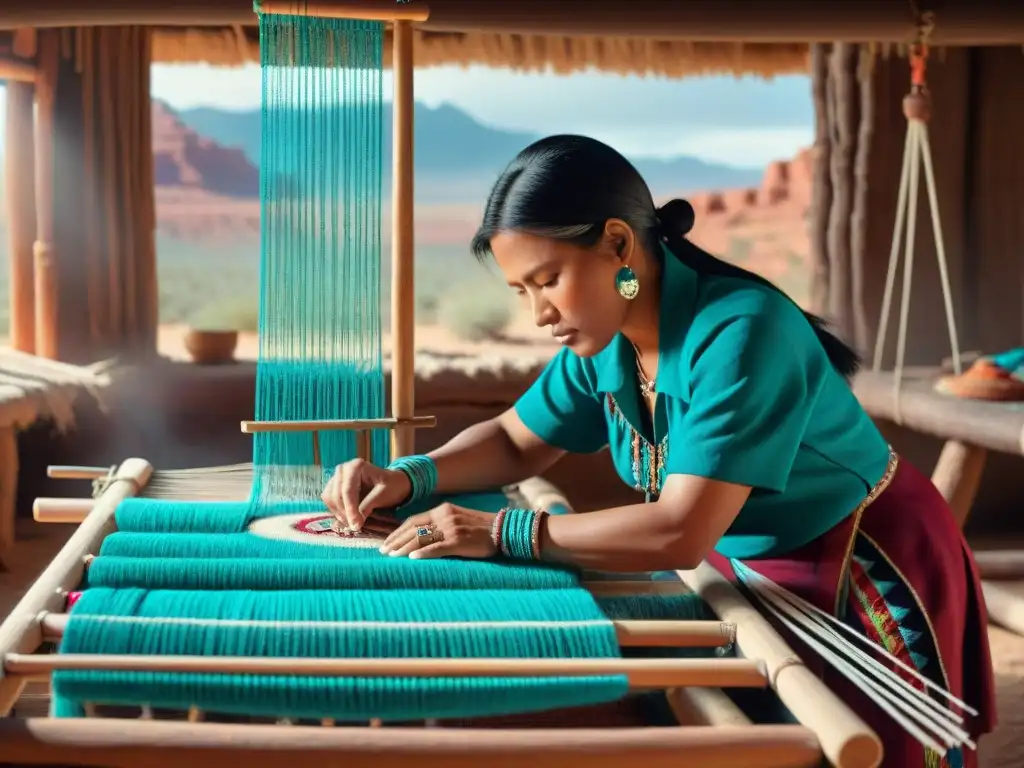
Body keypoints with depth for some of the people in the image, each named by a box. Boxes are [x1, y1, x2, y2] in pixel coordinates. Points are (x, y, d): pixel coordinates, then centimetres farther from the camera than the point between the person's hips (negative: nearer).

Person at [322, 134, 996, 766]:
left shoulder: (737, 333, -30)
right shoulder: (602, 340, -6)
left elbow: (681, 533, -35)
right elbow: (516, 444, 9)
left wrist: (499, 533, -32)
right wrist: (408, 478, -10)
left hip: (865, 576, -7)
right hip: (747, 568, 7)